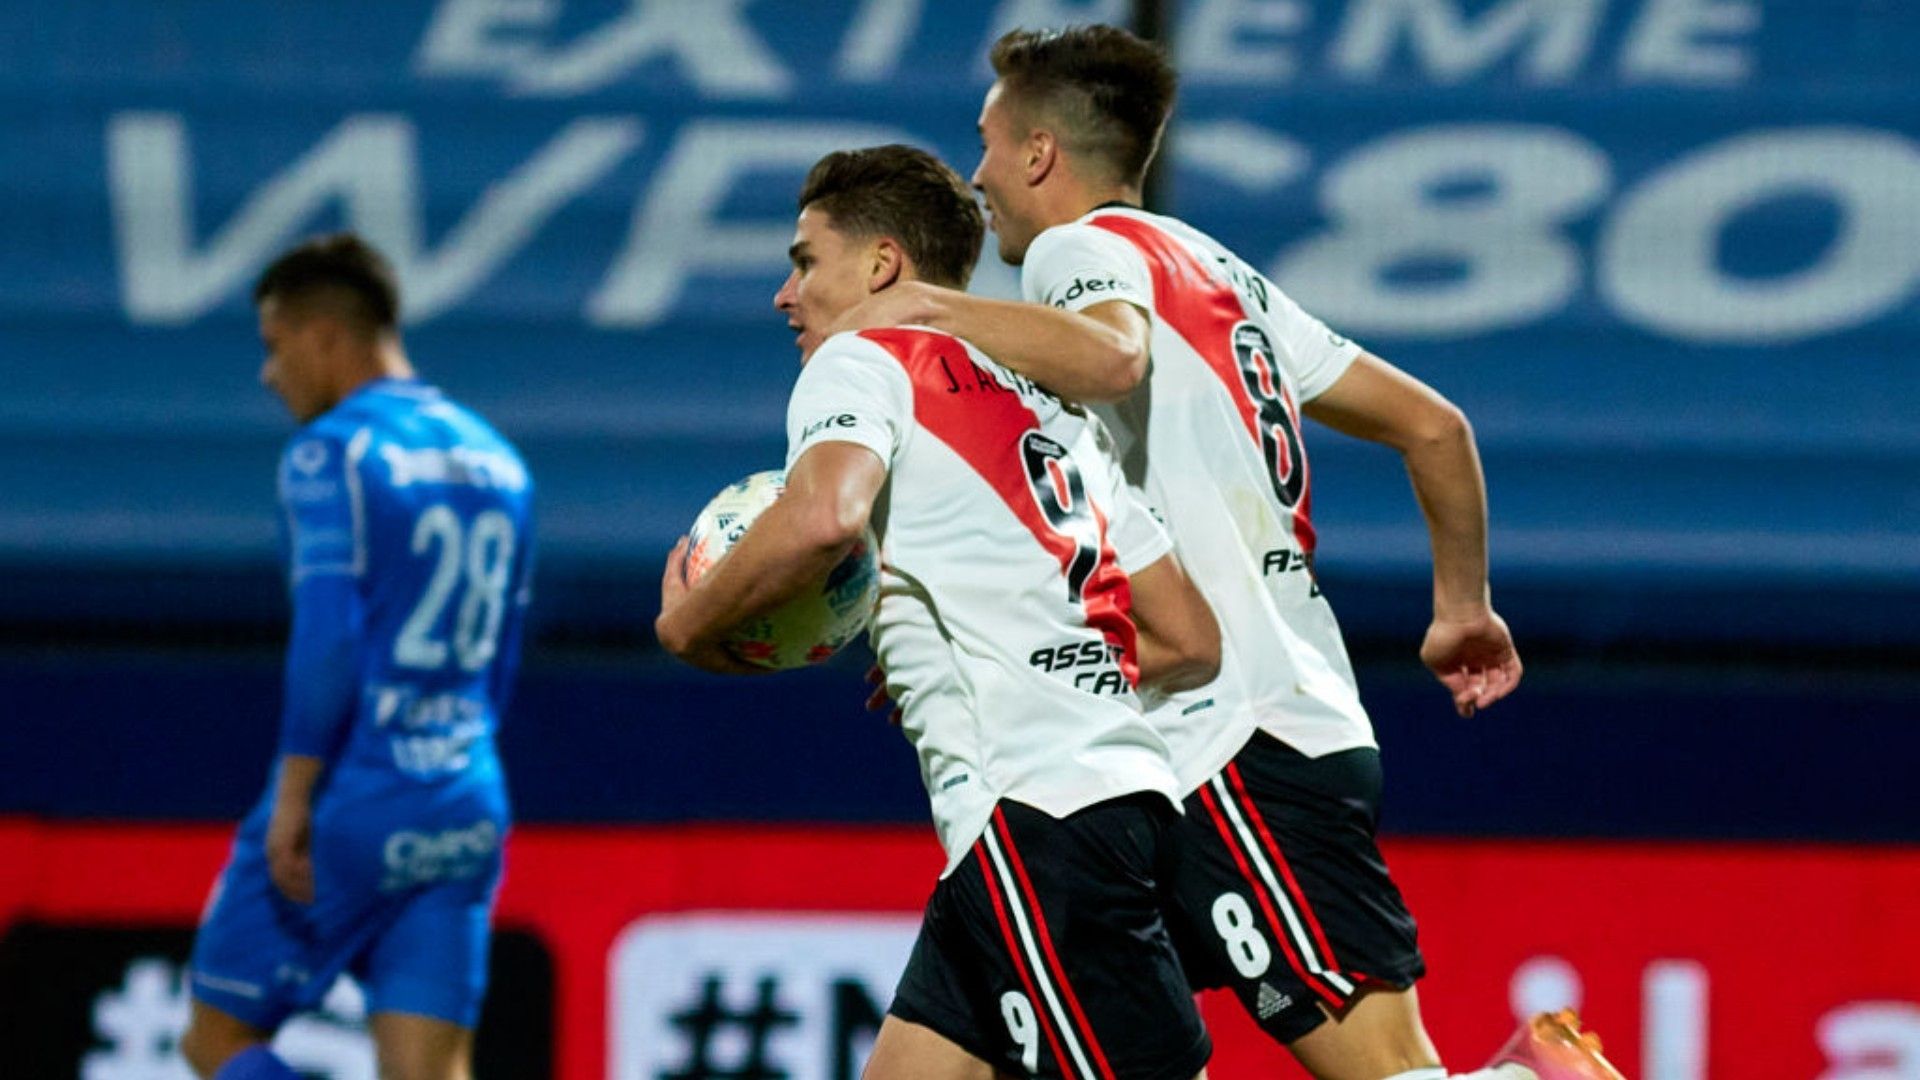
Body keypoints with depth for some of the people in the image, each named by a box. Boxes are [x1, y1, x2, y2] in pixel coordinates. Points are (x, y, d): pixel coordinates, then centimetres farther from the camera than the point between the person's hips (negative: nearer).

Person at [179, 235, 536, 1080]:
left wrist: (294, 797, -16)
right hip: (465, 816, 7)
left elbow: (328, 637, -18)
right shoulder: (496, 463, 16)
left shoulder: (330, 453, -8)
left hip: (349, 808, -7)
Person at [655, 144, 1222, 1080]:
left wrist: (690, 621, -4)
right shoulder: (1049, 410, 27)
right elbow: (1192, 643, 23)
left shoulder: (864, 358, 3)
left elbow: (825, 514, -21)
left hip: (1032, 817, -9)